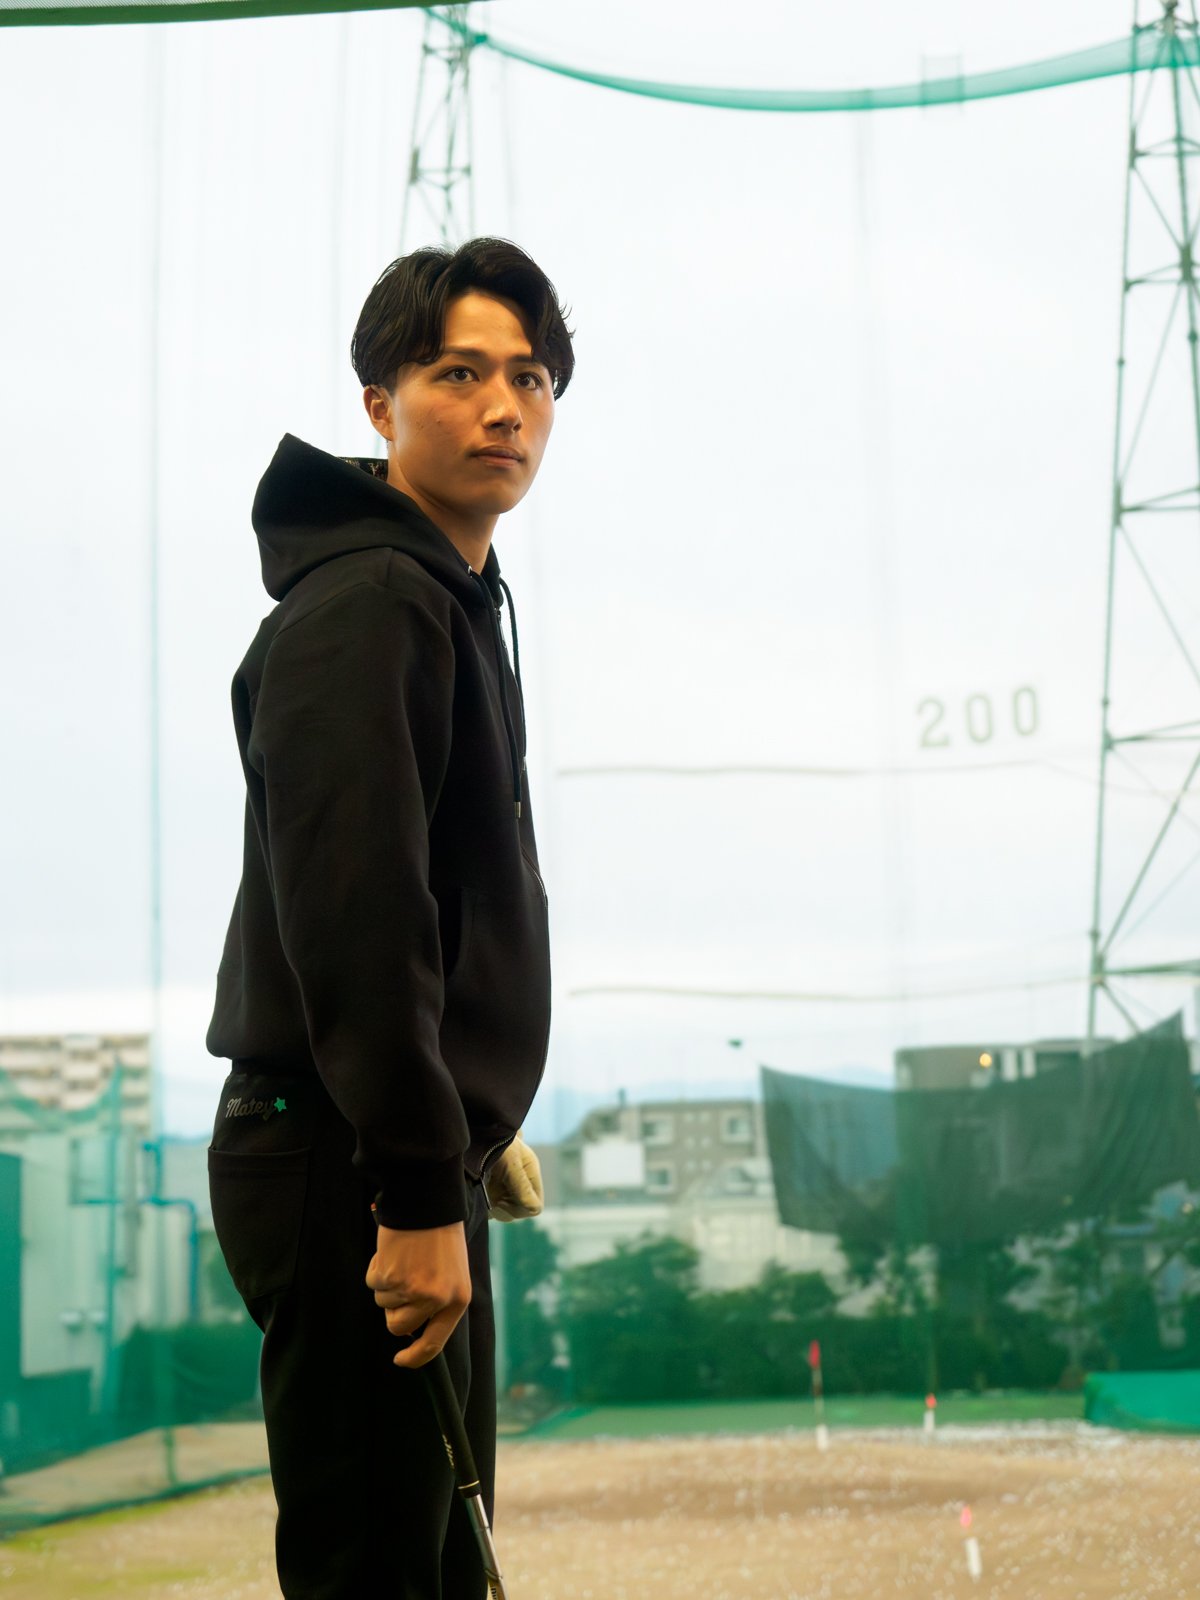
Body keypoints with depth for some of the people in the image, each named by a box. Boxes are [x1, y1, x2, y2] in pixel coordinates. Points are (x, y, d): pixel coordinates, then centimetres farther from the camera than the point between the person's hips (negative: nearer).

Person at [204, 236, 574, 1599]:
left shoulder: (454, 601, 17)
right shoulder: (365, 605, -16)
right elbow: (351, 915, -24)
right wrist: (419, 1193, -26)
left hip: (419, 1157, 11)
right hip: (348, 1177, -11)